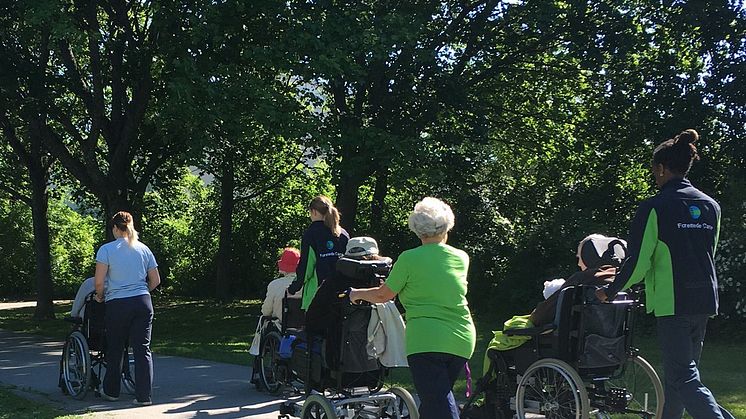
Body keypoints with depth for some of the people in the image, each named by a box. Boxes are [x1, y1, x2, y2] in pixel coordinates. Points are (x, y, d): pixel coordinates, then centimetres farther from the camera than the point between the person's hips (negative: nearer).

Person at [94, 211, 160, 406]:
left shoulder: (106, 249, -5)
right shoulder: (143, 249, 7)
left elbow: (99, 282, -9)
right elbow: (155, 281, 10)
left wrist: (100, 296, 10)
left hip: (117, 304, -2)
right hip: (143, 302, 3)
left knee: (114, 350, 14)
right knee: (142, 349, 3)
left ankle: (111, 392, 27)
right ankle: (144, 395, 1)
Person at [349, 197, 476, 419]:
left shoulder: (409, 259, -3)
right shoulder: (462, 258, 10)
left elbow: (383, 295, 8)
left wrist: (357, 294, 26)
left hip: (426, 340, -5)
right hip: (462, 340, 5)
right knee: (440, 397, 20)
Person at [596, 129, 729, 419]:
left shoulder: (655, 207, -11)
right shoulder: (711, 206, 9)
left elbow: (638, 262, -11)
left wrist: (611, 291, 2)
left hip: (671, 303, -7)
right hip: (705, 301, 7)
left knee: (683, 377, -7)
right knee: (680, 370, 18)